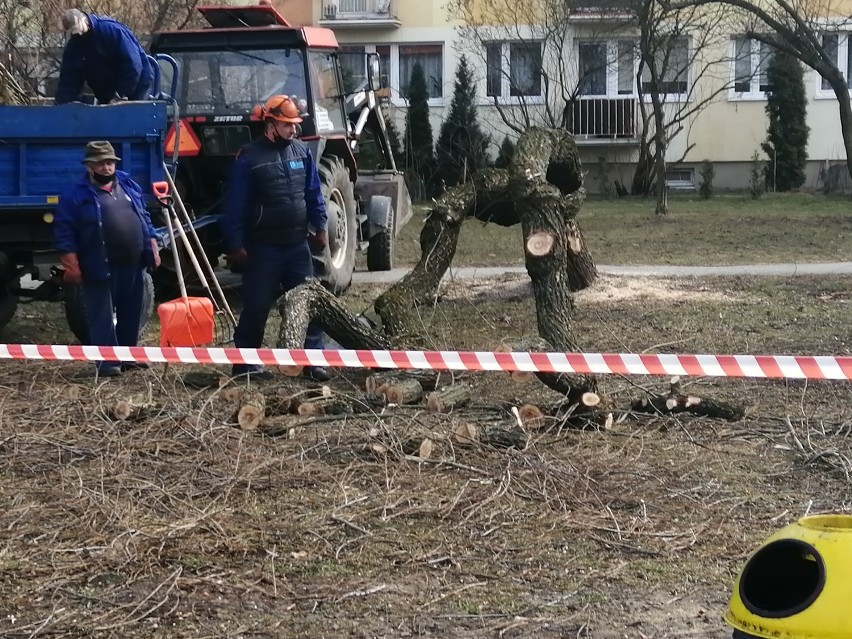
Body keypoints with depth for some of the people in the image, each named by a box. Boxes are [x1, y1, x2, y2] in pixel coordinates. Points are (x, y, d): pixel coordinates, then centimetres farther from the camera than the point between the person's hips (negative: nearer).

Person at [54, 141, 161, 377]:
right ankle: (108, 361, -1)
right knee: (102, 316, -4)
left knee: (131, 313, 12)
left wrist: (153, 248, 13)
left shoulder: (129, 186, 13)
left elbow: (144, 219, 20)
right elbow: (64, 231, -8)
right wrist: (71, 264, -15)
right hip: (100, 268, -5)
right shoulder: (76, 195, -5)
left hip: (133, 264, 6)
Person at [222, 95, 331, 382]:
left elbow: (314, 194, 12)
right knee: (256, 306, 3)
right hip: (262, 248, -4)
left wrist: (320, 227, 6)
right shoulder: (249, 157, -9)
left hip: (297, 244, 4)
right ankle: (245, 362, 13)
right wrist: (235, 244, -10)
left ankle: (313, 360, 10)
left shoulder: (302, 151, 6)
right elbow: (235, 205, -8)